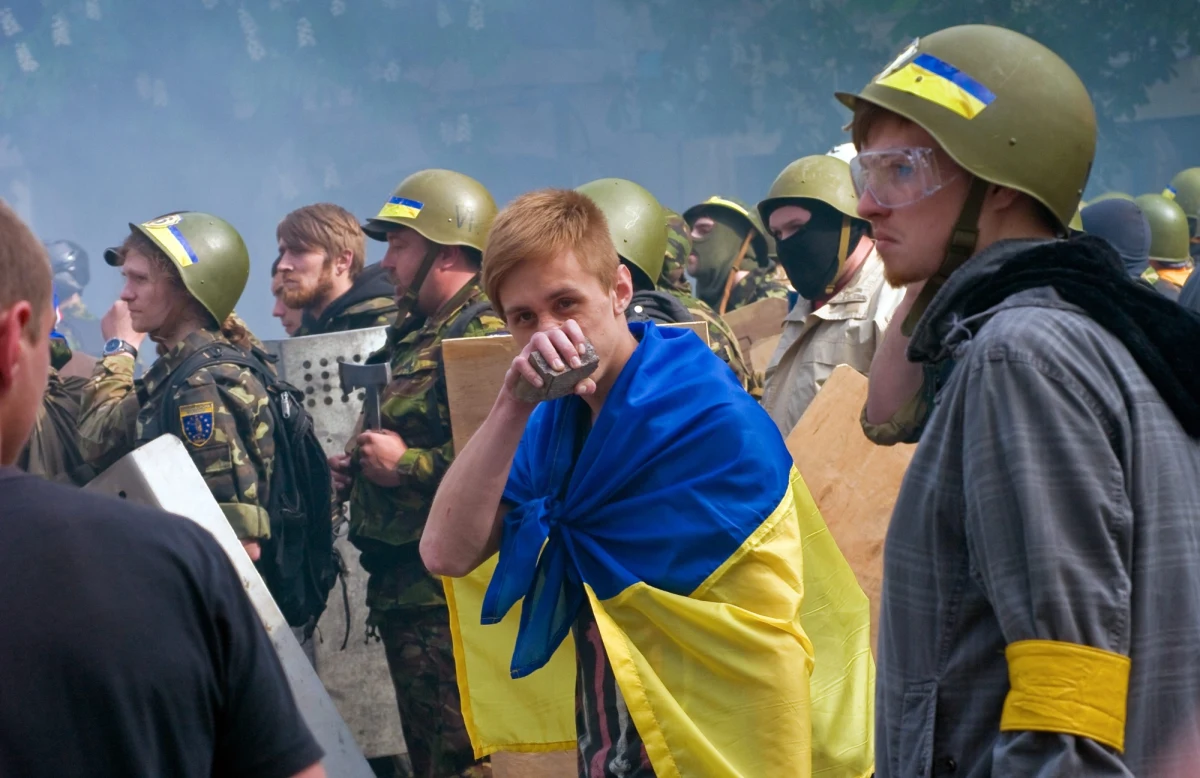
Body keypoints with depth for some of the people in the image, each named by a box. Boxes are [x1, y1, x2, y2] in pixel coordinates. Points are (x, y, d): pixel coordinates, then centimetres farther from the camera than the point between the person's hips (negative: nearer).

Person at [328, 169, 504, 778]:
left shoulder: (485, 334, -15)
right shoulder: (418, 333, 17)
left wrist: (404, 466, -20)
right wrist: (360, 465, 11)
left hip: (450, 591, -11)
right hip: (404, 588, 11)